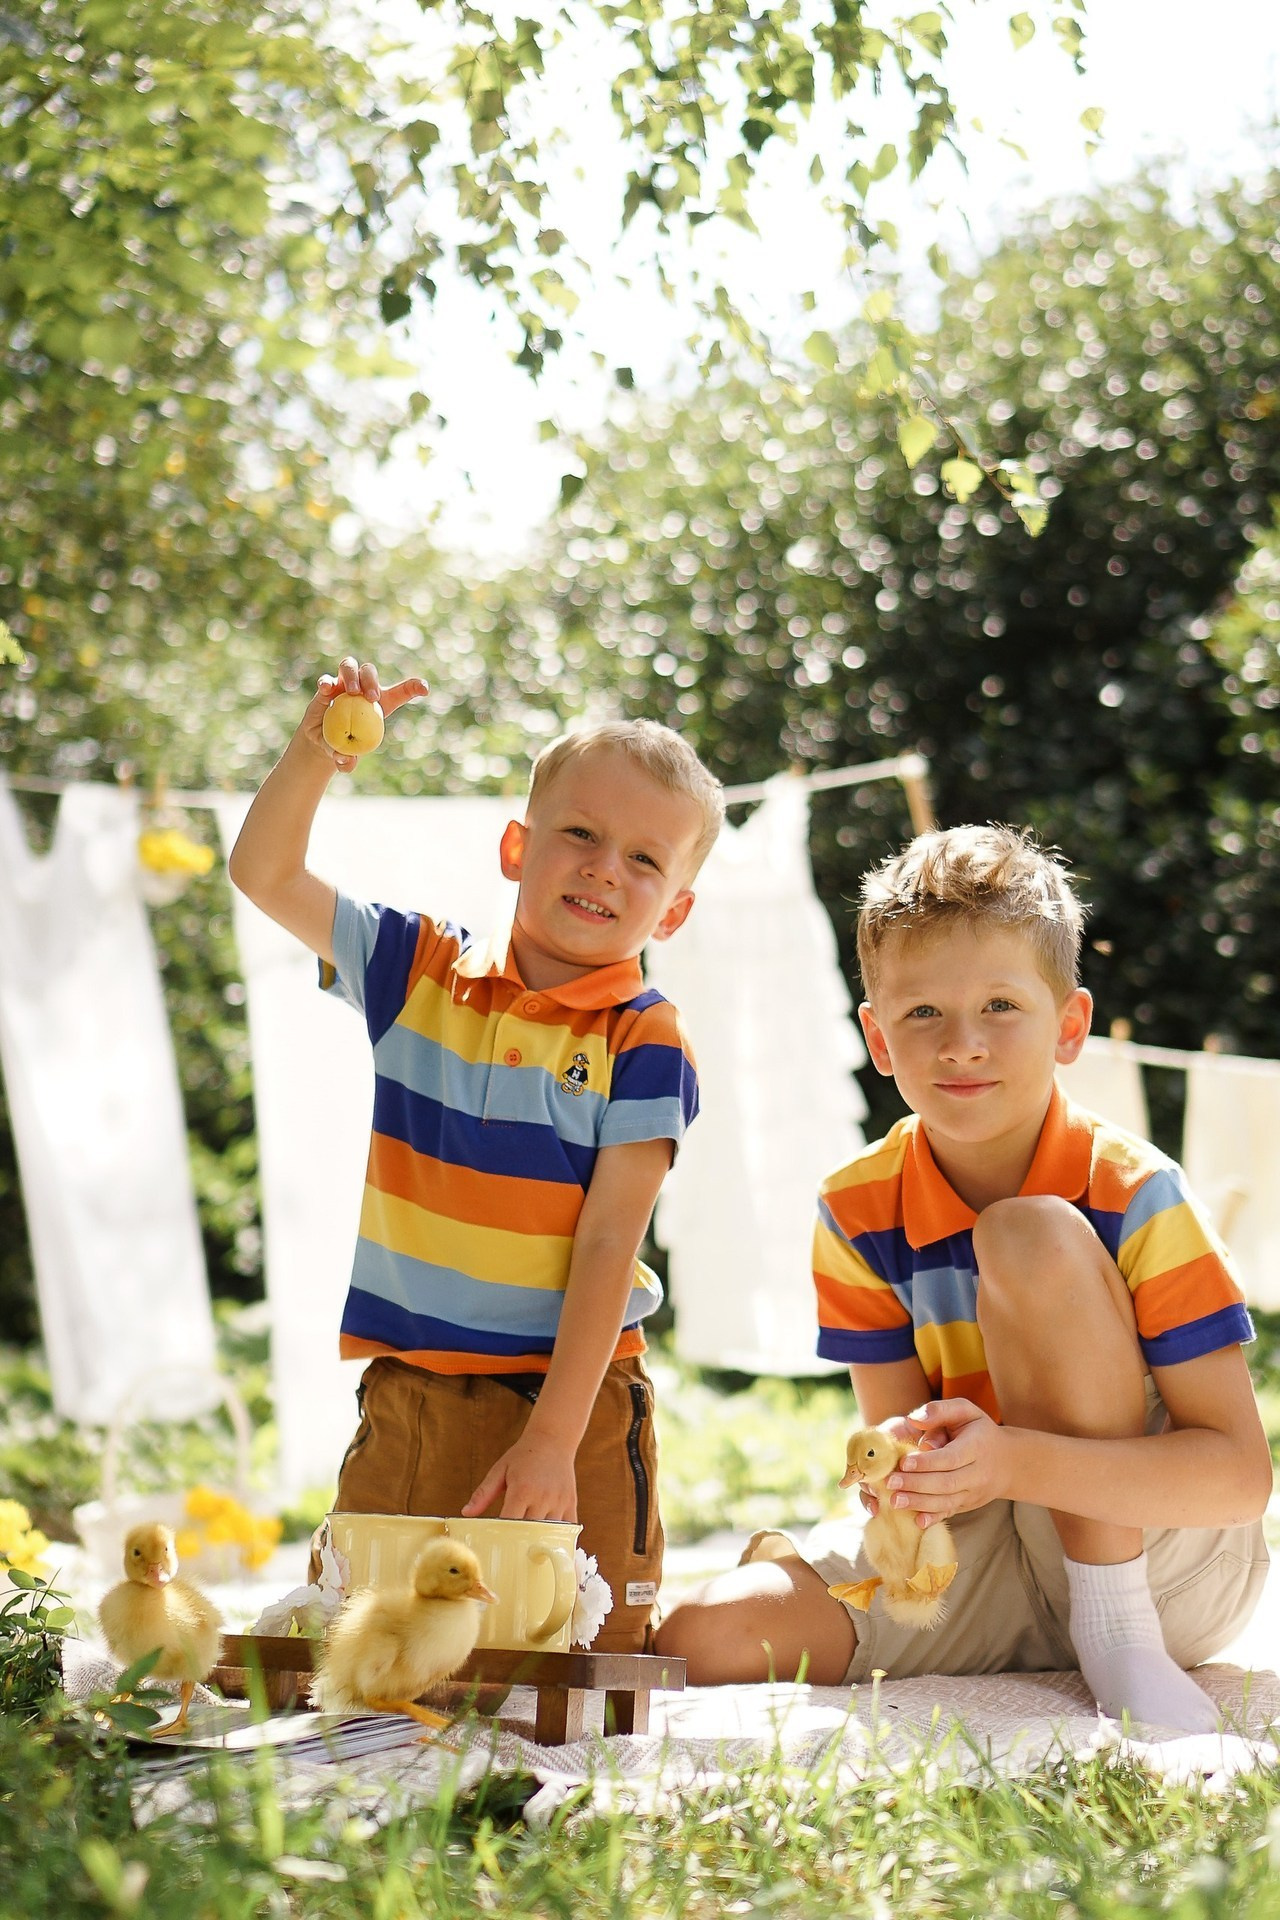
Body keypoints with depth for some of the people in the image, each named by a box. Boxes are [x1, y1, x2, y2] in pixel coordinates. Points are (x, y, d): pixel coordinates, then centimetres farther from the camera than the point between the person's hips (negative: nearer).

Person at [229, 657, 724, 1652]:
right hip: (405, 1401, 3)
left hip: (573, 1403, -3)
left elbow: (608, 1247, -12)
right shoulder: (421, 971, 5)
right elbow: (265, 875, 6)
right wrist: (316, 755, -13)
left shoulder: (642, 1045, -7)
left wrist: (552, 1440, -18)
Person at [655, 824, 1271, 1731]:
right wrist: (908, 1473, -28)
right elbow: (896, 1427, -1)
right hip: (994, 1553, 2)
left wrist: (1011, 1462, -35)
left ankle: (1118, 1626, -17)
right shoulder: (858, 1213, -4)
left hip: (1178, 1563, -2)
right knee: (702, 1640, -24)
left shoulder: (1136, 1196, -17)